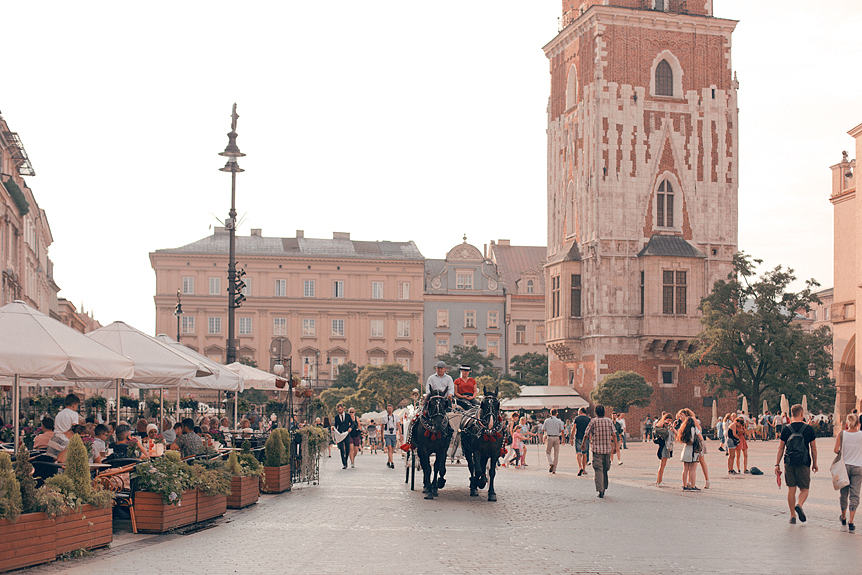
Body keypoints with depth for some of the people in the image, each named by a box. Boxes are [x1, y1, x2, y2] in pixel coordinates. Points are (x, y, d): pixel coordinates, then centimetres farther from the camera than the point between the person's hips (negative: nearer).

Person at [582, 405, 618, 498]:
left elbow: (586, 434, -2)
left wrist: (583, 443, 14)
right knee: (605, 469, 18)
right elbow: (614, 434, 1)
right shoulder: (609, 421, 5)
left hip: (597, 449, -3)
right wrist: (616, 445, 5)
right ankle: (604, 488, 27)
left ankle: (600, 490, -15)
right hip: (607, 449, 3)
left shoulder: (593, 421, -3)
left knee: (599, 470, -5)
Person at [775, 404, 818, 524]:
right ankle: (799, 505, -18)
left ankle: (792, 515, 10)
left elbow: (781, 448, 1)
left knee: (791, 489, 9)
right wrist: (814, 463, 13)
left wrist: (777, 464, 6)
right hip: (803, 464, -1)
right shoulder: (809, 429, -2)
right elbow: (813, 448, 2)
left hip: (789, 463, 1)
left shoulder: (786, 429, 0)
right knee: (804, 489, 9)